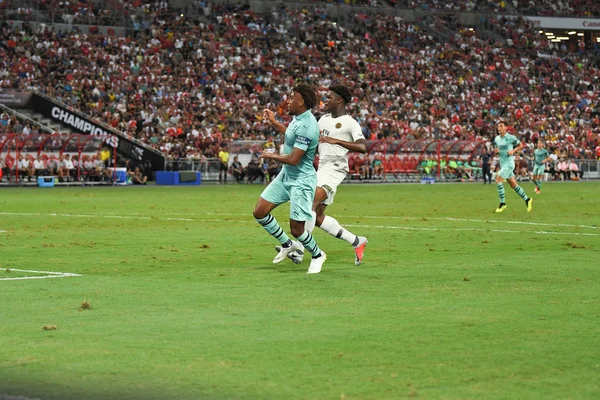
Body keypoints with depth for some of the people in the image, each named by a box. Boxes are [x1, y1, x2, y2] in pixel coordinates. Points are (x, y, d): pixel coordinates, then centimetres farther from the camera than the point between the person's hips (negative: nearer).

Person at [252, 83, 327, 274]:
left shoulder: (306, 126, -26)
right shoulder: (298, 119, 4)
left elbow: (294, 159, -28)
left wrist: (271, 156, -12)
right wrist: (273, 122, 28)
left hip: (301, 181, -9)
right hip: (285, 176, 9)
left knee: (296, 229, -5)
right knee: (259, 212, 5)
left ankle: (317, 255, 23)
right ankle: (287, 245, 23)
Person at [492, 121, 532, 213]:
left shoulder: (510, 137, -10)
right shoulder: (496, 139, 9)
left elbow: (521, 145, 1)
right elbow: (495, 150, 21)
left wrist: (513, 151, -15)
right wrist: (495, 151, -3)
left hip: (509, 163, -7)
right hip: (502, 164, 7)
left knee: (498, 180, -18)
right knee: (513, 185, 11)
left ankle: (502, 203, -10)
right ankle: (527, 199, 25)